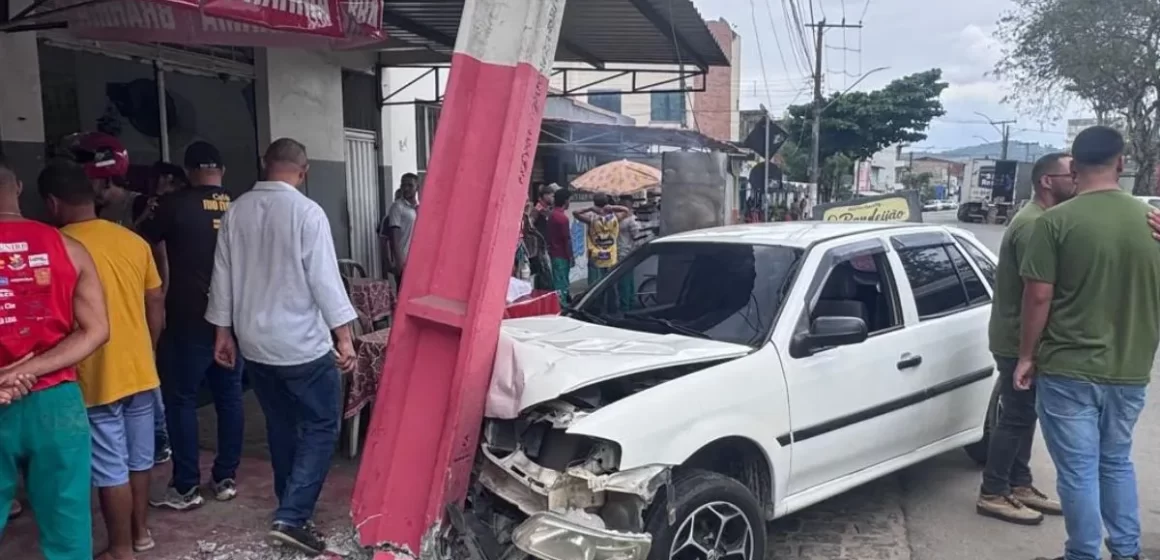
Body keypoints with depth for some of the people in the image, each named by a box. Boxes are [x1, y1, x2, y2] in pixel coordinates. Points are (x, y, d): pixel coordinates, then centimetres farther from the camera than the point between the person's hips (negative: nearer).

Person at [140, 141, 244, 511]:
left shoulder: (176, 205, -7)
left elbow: (146, 243, 6)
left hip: (188, 316, -4)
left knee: (181, 398, 5)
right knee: (229, 396, 11)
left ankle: (186, 488, 9)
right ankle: (226, 478, 18)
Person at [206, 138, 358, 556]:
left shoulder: (235, 211, 4)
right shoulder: (307, 212, -14)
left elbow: (222, 276, 8)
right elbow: (325, 278, -17)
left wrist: (223, 330, 17)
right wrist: (344, 336, -13)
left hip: (253, 342, 7)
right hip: (303, 344, -6)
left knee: (280, 425, 19)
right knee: (320, 427, 4)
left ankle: (293, 507, 31)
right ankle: (292, 517, -4)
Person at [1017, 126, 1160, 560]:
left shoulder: (1056, 221, -13)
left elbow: (1038, 298, -13)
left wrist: (1026, 357, -2)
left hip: (1067, 370, -5)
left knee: (1078, 470, 6)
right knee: (1117, 463, 22)